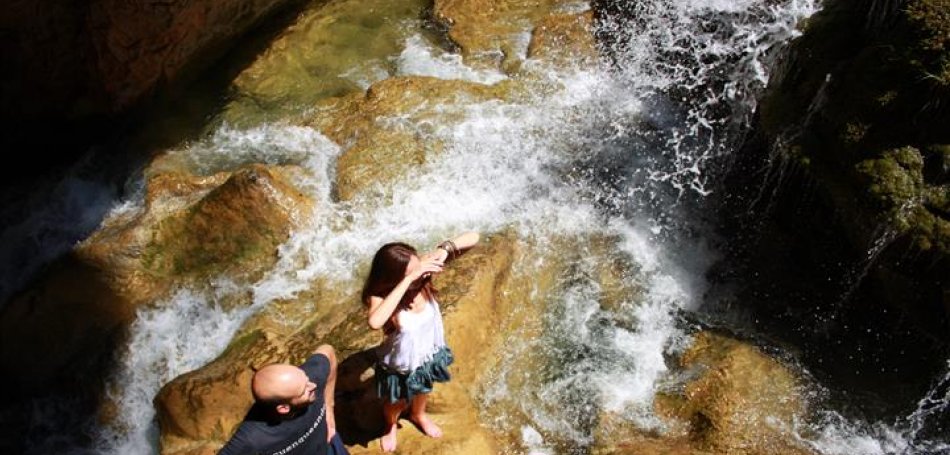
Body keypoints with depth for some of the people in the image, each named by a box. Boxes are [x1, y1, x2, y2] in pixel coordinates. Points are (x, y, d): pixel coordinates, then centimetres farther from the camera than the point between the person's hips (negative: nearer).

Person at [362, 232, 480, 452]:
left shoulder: (424, 268, -29)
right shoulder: (379, 297, -37)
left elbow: (473, 237, -29)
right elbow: (375, 322, -63)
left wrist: (444, 249, -50)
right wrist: (408, 280, -58)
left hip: (428, 354, 4)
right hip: (399, 366, -4)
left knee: (422, 391, 36)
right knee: (397, 403, 28)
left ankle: (418, 415, 70)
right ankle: (390, 425, 64)